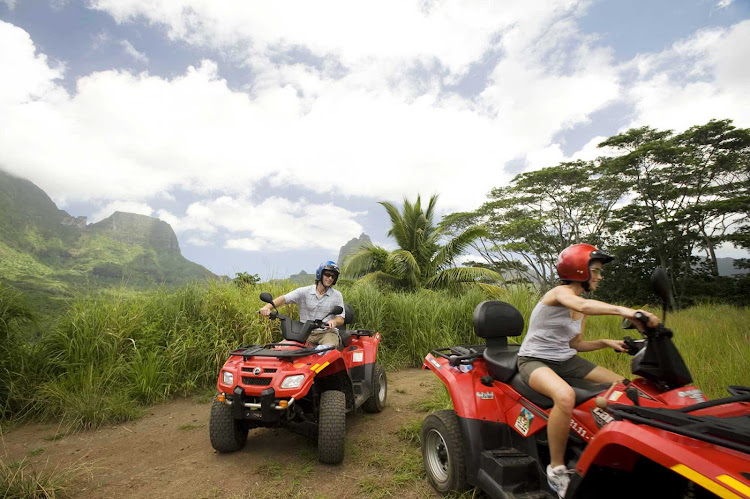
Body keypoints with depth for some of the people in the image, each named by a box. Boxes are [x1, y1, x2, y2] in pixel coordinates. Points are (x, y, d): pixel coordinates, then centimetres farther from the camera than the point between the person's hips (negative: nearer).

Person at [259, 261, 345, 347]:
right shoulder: (304, 291, 6)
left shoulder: (337, 295, 7)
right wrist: (267, 307, -23)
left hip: (326, 332, -1)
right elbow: (284, 298, -4)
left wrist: (334, 321, -22)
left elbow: (341, 319, 3)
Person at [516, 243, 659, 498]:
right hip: (534, 360, -9)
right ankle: (556, 469, -21)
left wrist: (606, 342, -1)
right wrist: (621, 310, -54)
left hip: (565, 360, 9)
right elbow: (581, 305, -41)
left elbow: (575, 344, 14)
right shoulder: (559, 292, -15)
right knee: (565, 396, -38)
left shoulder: (583, 305, 11)